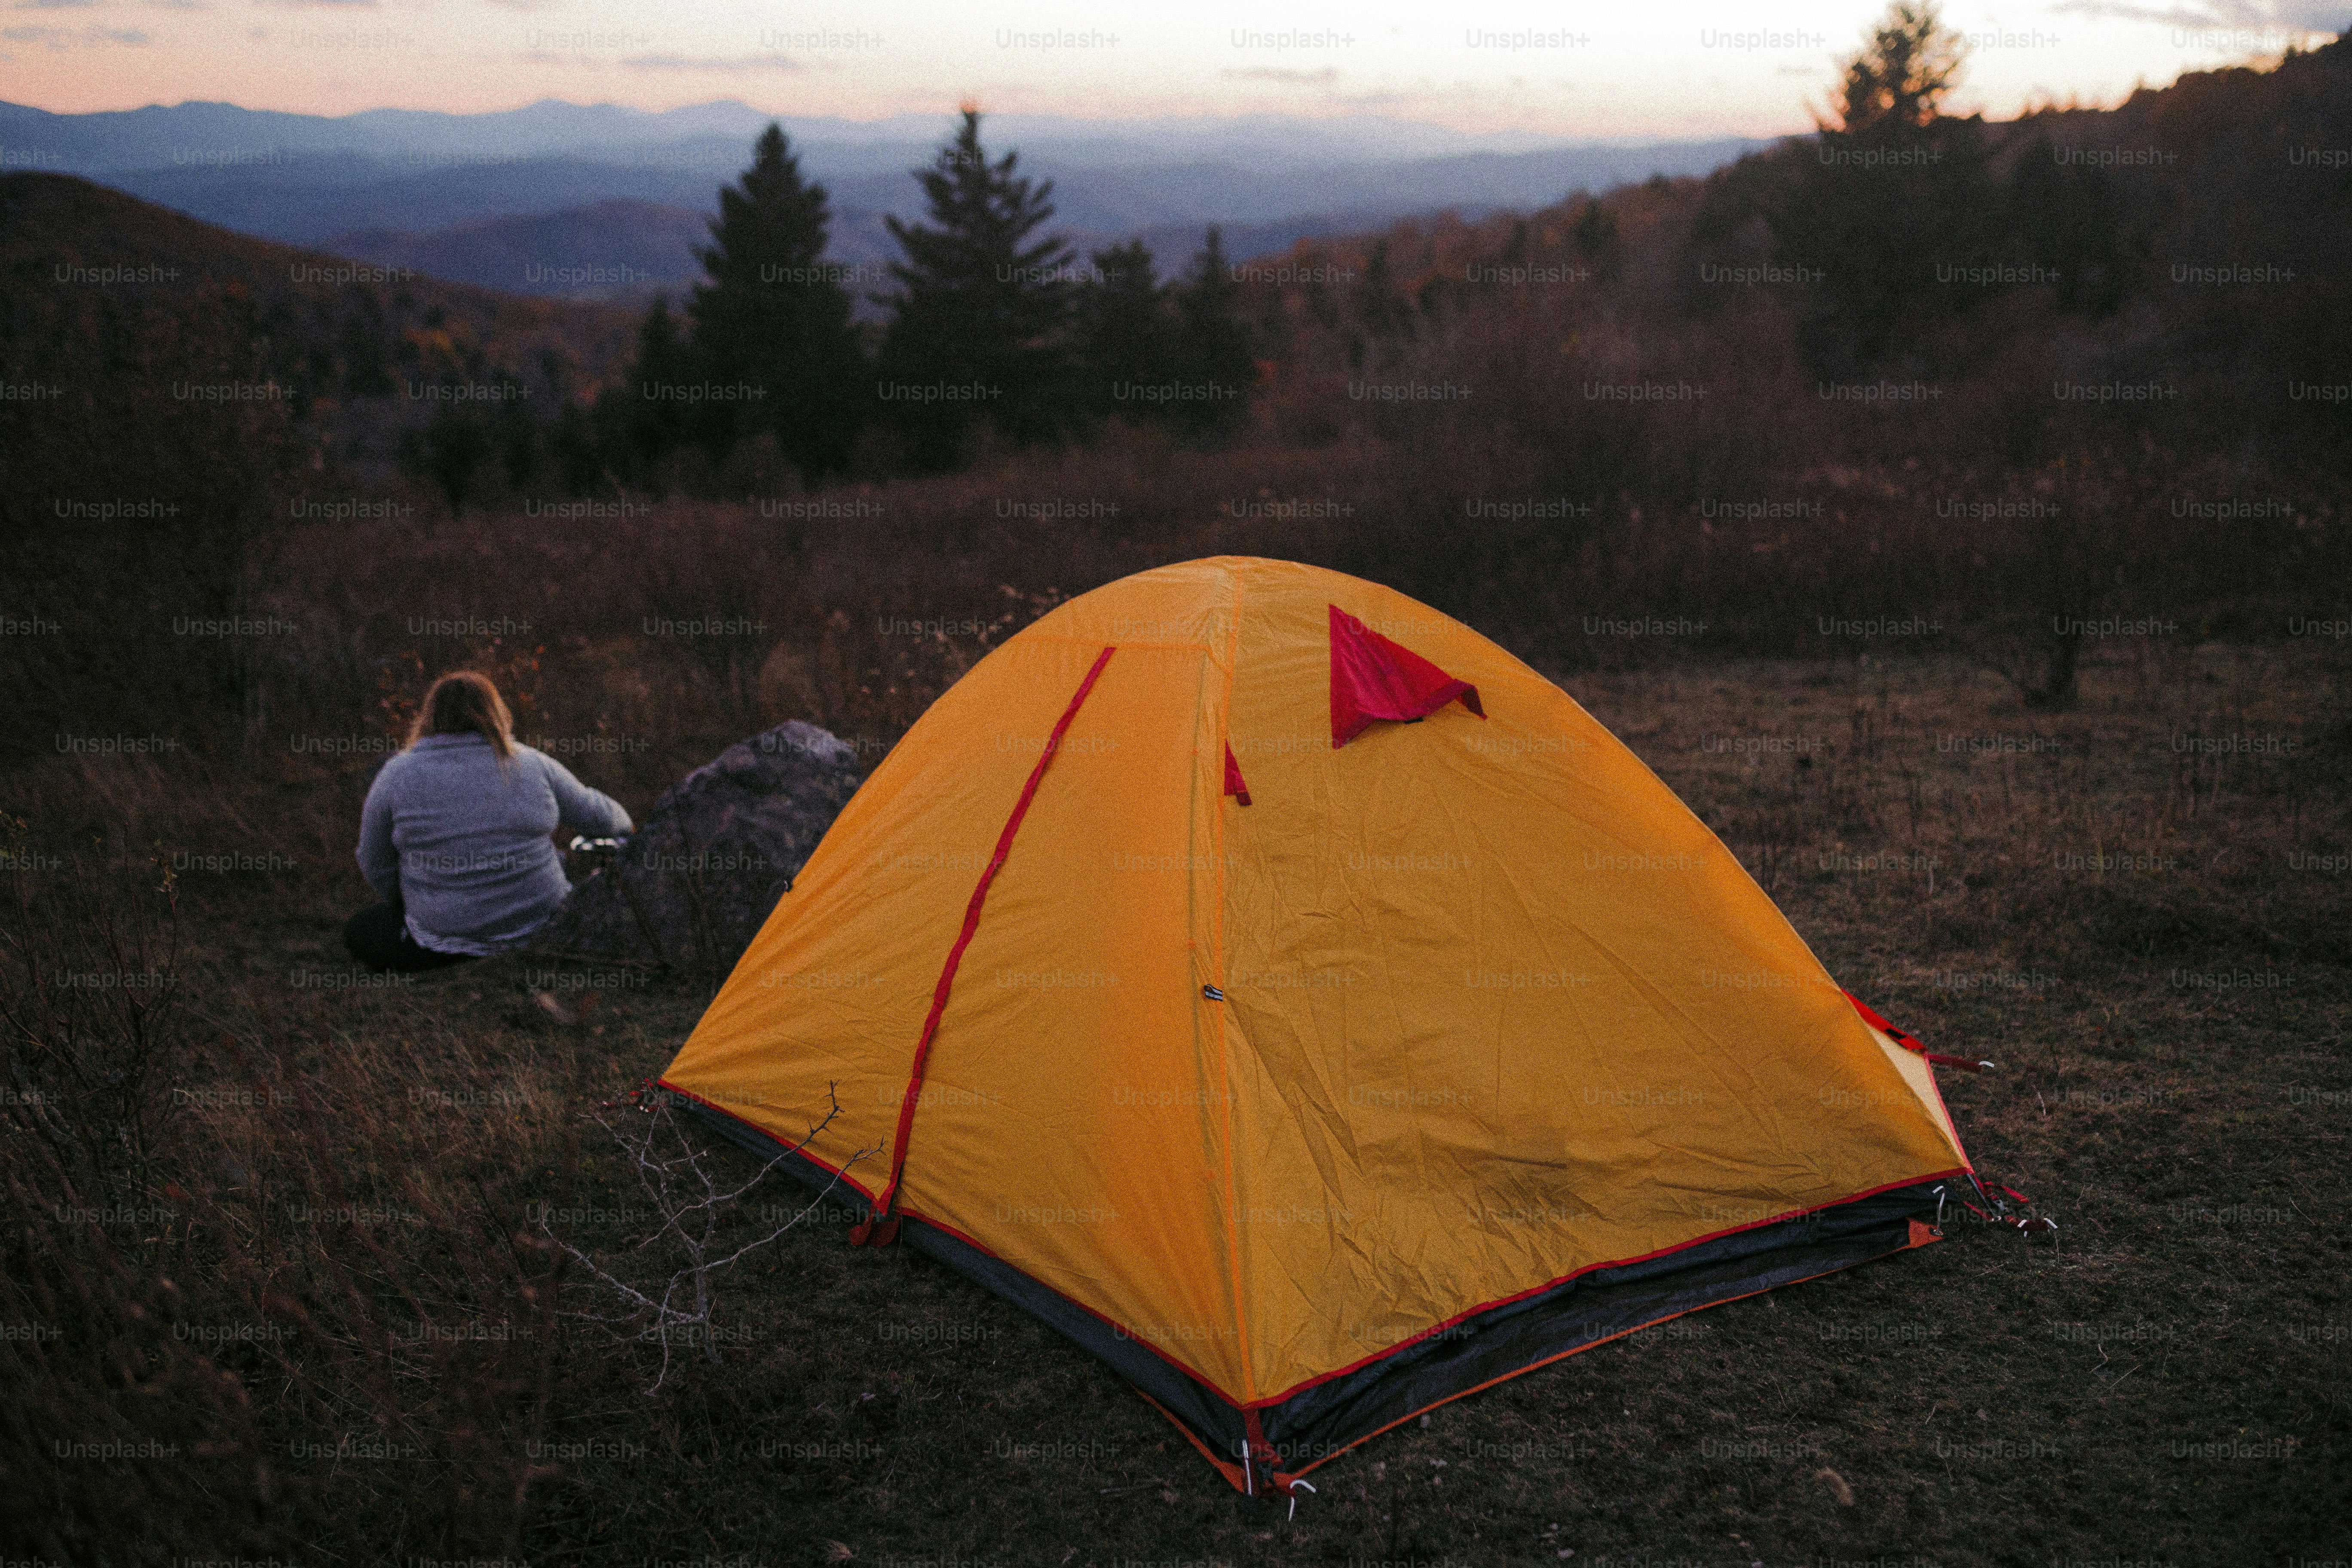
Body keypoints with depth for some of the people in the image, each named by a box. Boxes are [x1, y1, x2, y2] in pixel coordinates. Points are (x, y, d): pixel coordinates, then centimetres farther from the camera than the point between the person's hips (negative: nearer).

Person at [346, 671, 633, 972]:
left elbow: (376, 863, 2)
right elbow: (595, 815, 9)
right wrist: (621, 824, 31)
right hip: (541, 924, 4)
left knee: (360, 933, 21)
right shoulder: (532, 765, -4)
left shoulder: (397, 775, -9)